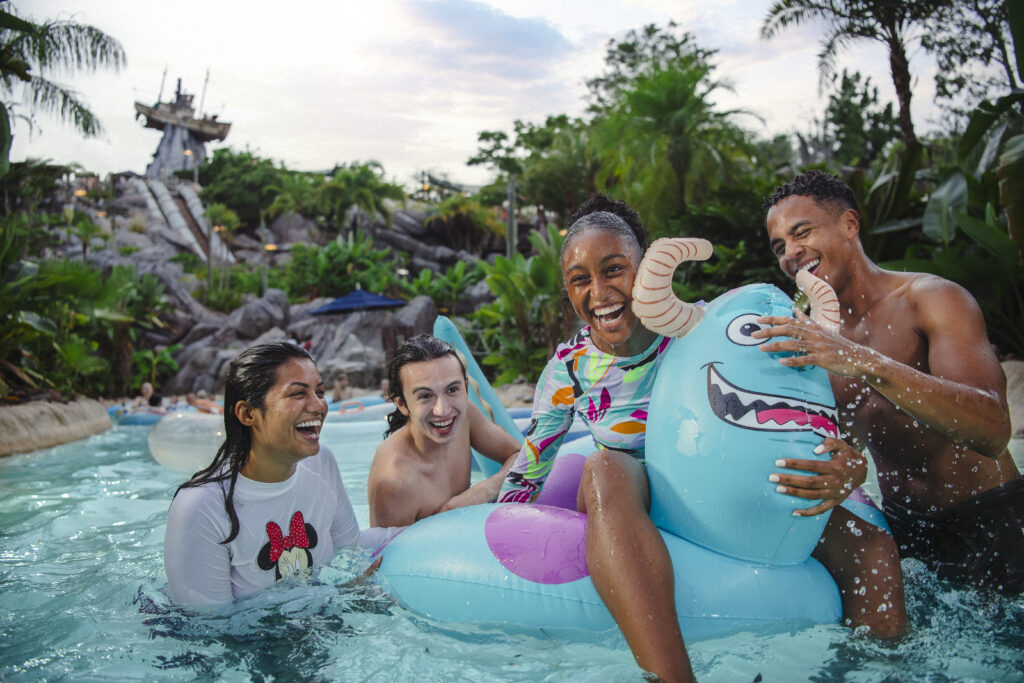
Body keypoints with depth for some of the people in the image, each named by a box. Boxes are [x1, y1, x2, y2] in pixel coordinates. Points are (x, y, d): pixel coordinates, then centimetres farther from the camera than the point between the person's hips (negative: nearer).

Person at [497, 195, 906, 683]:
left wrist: (848, 465, -29)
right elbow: (524, 476, 2)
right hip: (635, 521, 0)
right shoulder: (569, 369, -7)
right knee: (606, 471, -37)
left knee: (872, 550, -22)